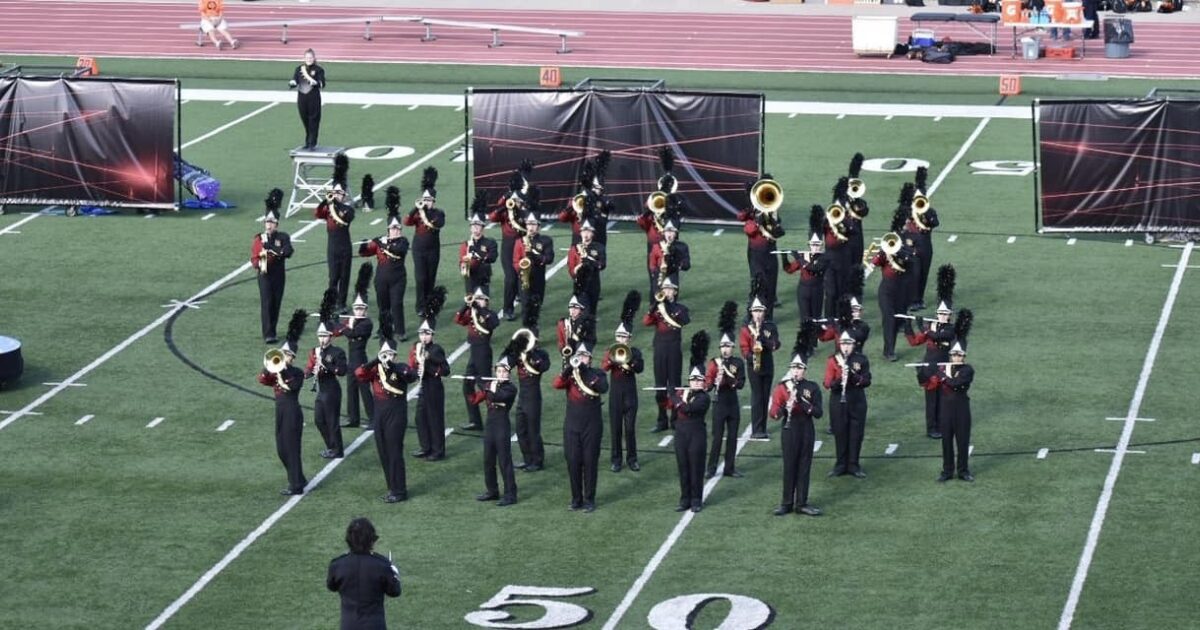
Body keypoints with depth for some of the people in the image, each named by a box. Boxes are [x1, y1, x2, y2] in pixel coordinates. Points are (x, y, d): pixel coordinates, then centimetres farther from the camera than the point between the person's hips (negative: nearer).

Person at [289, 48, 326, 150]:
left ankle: (312, 144, 0)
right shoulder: (299, 69, 8)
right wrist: (292, 83, -21)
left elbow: (322, 84, -11)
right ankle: (307, 142, 23)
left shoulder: (318, 70, -2)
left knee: (313, 120, -3)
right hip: (301, 98, 4)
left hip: (313, 98, -4)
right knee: (305, 121, 10)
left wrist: (314, 82, -30)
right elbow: (294, 82, 2)